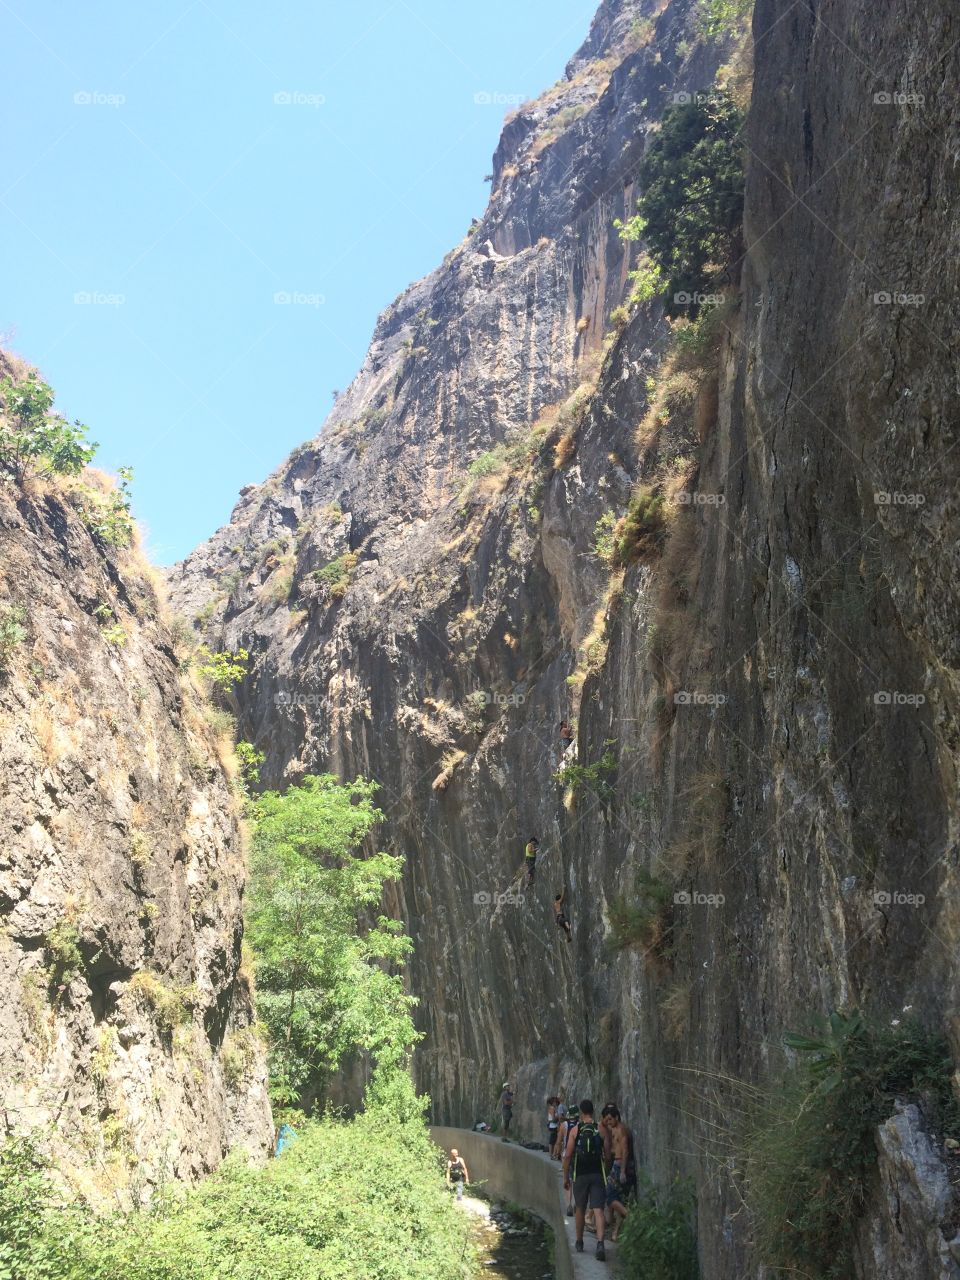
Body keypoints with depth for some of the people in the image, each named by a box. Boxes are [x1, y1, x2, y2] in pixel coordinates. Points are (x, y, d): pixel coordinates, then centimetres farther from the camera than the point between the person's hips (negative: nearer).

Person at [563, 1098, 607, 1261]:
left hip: (580, 1174, 0)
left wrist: (566, 1177, 5)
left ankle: (579, 1243, 29)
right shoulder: (600, 1129, -1)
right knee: (598, 1210, -4)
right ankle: (600, 1243, -21)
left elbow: (568, 1156, -3)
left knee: (580, 1209, 17)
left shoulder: (575, 1130, -3)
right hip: (597, 1174, 0)